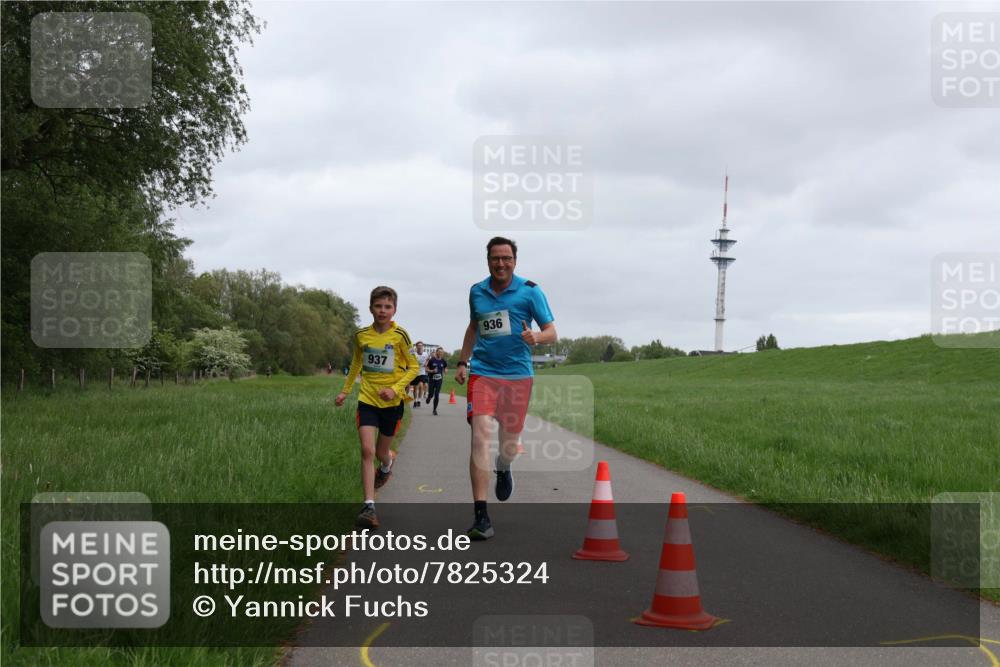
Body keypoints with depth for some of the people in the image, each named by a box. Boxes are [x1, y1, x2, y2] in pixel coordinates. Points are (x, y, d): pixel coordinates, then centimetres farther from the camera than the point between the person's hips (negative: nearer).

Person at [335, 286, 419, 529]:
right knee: (367, 450, -14)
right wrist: (345, 390, 21)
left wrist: (395, 389, -15)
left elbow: (413, 367, -2)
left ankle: (387, 465, 52)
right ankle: (369, 506, -15)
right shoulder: (361, 335, 1)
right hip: (367, 399, 1)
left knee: (381, 451, 13)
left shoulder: (399, 335, -8)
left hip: (392, 401, -1)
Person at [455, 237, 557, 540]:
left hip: (518, 375, -1)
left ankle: (503, 469, 48)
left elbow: (551, 332, -2)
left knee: (509, 443, 8)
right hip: (482, 373, 1)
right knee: (480, 437, -15)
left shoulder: (530, 291, -1)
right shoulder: (476, 292, 9)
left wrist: (535, 338, -24)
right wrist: (462, 362, 21)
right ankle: (481, 517, -15)